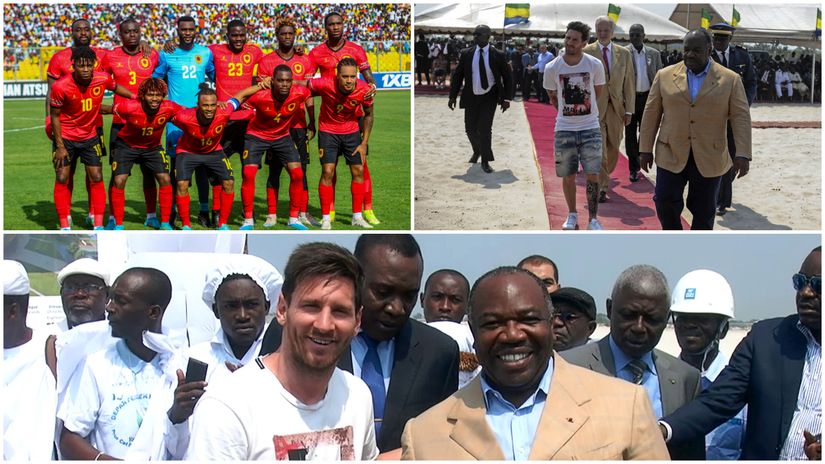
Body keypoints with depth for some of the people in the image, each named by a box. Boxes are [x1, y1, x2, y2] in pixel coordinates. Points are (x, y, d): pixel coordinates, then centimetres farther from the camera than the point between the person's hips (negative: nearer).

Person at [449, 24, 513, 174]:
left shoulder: (497, 55, -6)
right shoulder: (466, 54, 0)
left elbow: (507, 77, 1)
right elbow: (457, 75, 4)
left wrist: (507, 98, -6)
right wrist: (453, 96, -3)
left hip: (489, 97, -3)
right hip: (471, 97, 3)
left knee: (485, 128, -13)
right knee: (470, 128, 9)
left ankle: (485, 161, -1)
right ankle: (477, 151, 39)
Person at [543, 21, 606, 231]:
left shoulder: (595, 65, -8)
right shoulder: (552, 68, -7)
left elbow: (599, 94, 7)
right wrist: (567, 111, 10)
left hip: (590, 128, -1)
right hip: (564, 129, 1)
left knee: (592, 175, -4)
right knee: (568, 176, 8)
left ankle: (593, 218, 7)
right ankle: (572, 215, 26)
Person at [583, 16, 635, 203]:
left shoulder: (624, 54, 7)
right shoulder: (587, 52, -2)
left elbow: (629, 83, 7)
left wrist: (629, 110, 2)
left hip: (616, 108, 4)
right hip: (594, 107, -3)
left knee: (613, 149, 10)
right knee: (599, 149, -8)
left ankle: (602, 179, 31)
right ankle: (602, 187, -3)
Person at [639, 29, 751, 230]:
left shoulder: (730, 80, -1)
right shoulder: (665, 76, 3)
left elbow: (741, 117, -4)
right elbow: (651, 114, 6)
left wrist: (743, 154, -12)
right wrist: (645, 149, 2)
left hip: (709, 158, -1)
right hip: (671, 155, 1)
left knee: (703, 210, 6)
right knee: (665, 203, -1)